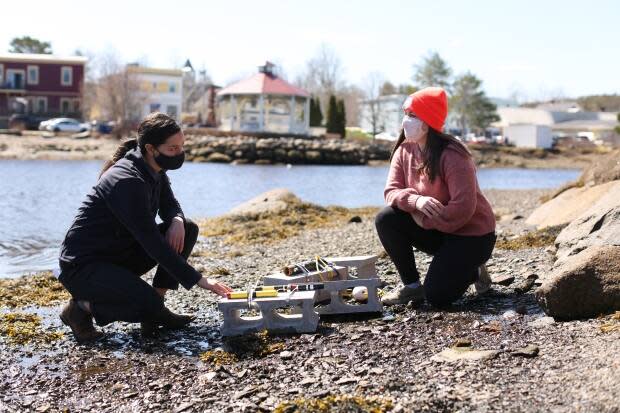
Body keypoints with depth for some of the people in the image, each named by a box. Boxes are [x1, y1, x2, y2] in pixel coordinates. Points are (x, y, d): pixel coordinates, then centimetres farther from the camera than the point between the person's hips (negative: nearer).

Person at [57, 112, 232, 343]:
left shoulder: (154, 170, 0)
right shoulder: (127, 182, -27)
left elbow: (169, 205, 16)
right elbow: (153, 243, -29)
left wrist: (177, 221, -11)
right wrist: (199, 281, -28)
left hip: (120, 255, 9)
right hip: (83, 265, -9)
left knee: (187, 230, -2)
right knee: (148, 305, -30)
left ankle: (156, 311, 2)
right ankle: (82, 306, -4)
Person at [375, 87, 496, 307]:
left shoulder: (453, 156, -23)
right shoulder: (404, 150, -3)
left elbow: (463, 208, -28)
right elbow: (391, 192, -9)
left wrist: (422, 219, -19)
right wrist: (415, 201, -31)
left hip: (472, 234, -6)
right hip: (435, 230, 6)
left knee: (436, 297, -19)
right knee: (385, 219, -18)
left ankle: (473, 272, 13)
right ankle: (412, 286, -3)